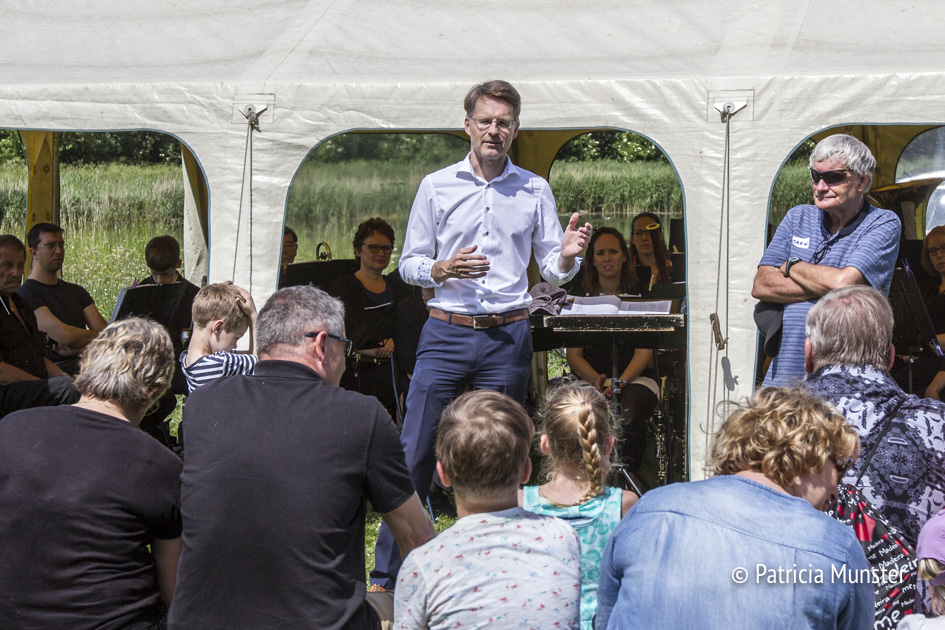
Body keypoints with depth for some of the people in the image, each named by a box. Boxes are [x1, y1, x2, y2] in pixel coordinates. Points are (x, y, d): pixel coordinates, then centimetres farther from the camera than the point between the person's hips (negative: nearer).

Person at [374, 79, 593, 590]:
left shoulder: (534, 190, 9)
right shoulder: (437, 186, 7)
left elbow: (552, 273, 10)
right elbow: (409, 264, 8)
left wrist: (567, 256, -13)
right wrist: (443, 269, -12)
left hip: (507, 337, 1)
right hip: (447, 333, -1)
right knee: (414, 454, -5)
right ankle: (386, 576, 2)